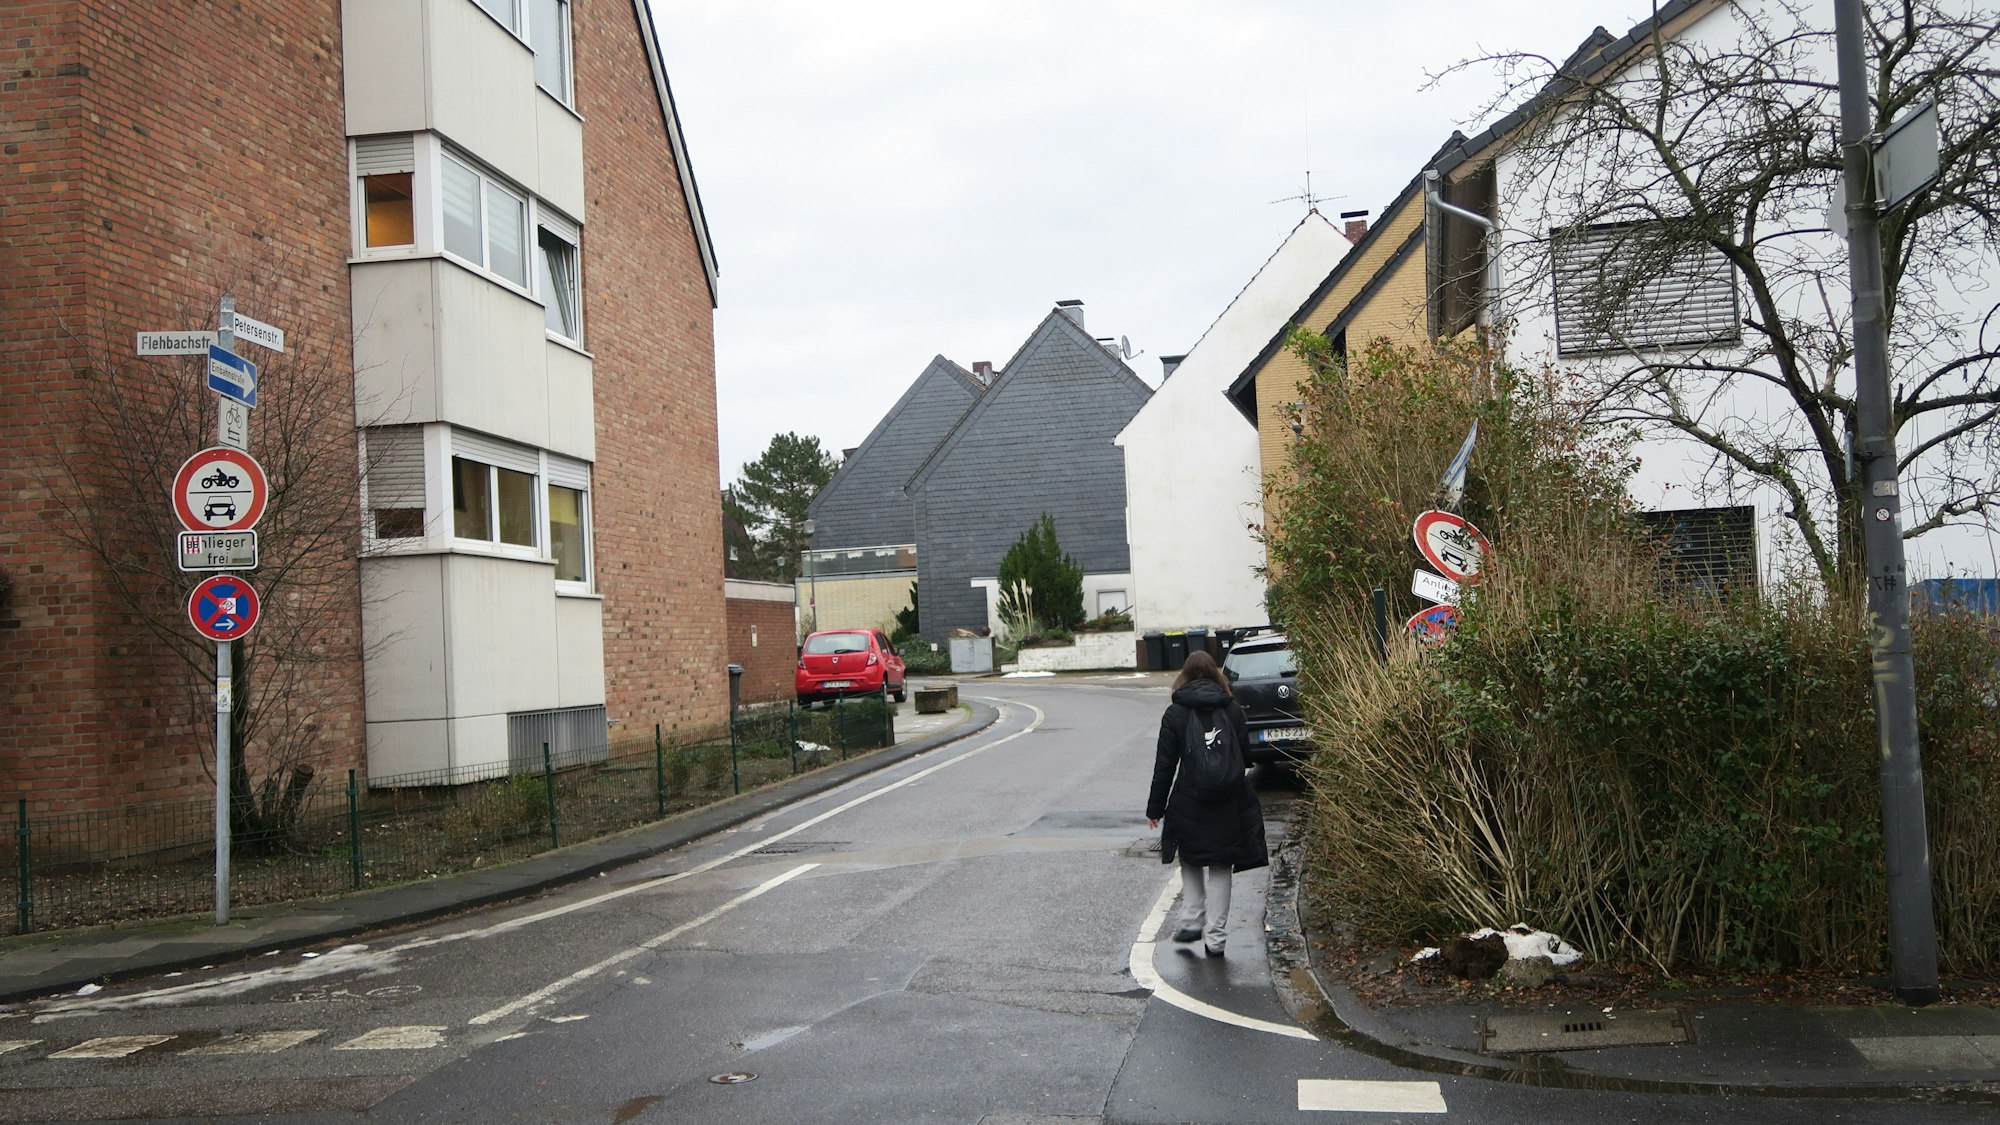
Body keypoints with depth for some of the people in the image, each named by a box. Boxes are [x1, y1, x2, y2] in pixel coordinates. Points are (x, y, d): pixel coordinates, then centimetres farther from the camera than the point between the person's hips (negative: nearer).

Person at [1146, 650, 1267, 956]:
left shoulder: (1175, 714, -6)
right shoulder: (1233, 709, -1)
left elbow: (1164, 765, -4)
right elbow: (1245, 754, 3)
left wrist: (1155, 807, 2)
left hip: (1189, 805, -1)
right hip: (1229, 806, 1)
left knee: (1191, 864, 20)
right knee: (1220, 869, 8)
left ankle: (1191, 923, 19)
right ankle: (1215, 937, 7)